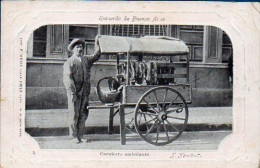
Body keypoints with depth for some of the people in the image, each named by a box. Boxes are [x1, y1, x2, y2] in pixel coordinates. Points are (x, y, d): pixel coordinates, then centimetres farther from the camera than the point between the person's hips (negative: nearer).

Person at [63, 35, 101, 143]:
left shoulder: (86, 59, 14)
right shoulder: (69, 62, -4)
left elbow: (97, 55, 28)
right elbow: (67, 78, -10)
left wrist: (97, 42, 19)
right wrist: (72, 92, -18)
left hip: (85, 92, 5)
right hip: (74, 93, -5)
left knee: (83, 115, 8)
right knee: (74, 115, 1)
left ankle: (80, 135, 17)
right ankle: (74, 136, 11)